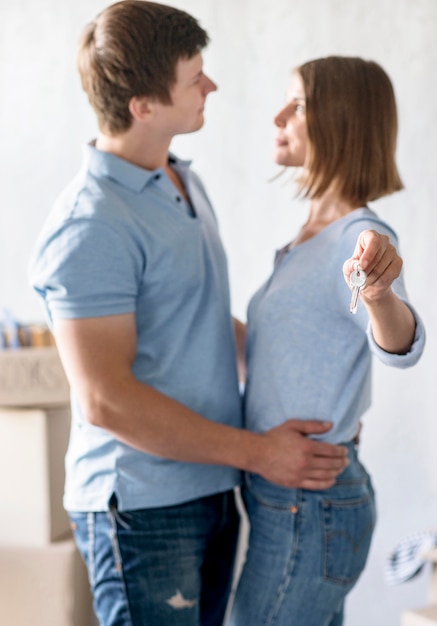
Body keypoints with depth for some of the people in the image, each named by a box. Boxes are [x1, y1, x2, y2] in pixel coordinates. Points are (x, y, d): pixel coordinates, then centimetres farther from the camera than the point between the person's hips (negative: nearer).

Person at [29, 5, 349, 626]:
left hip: (211, 491, 9)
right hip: (143, 508, -8)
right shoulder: (91, 226, -20)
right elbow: (105, 400, -22)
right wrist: (257, 452, -17)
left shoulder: (185, 184, 11)